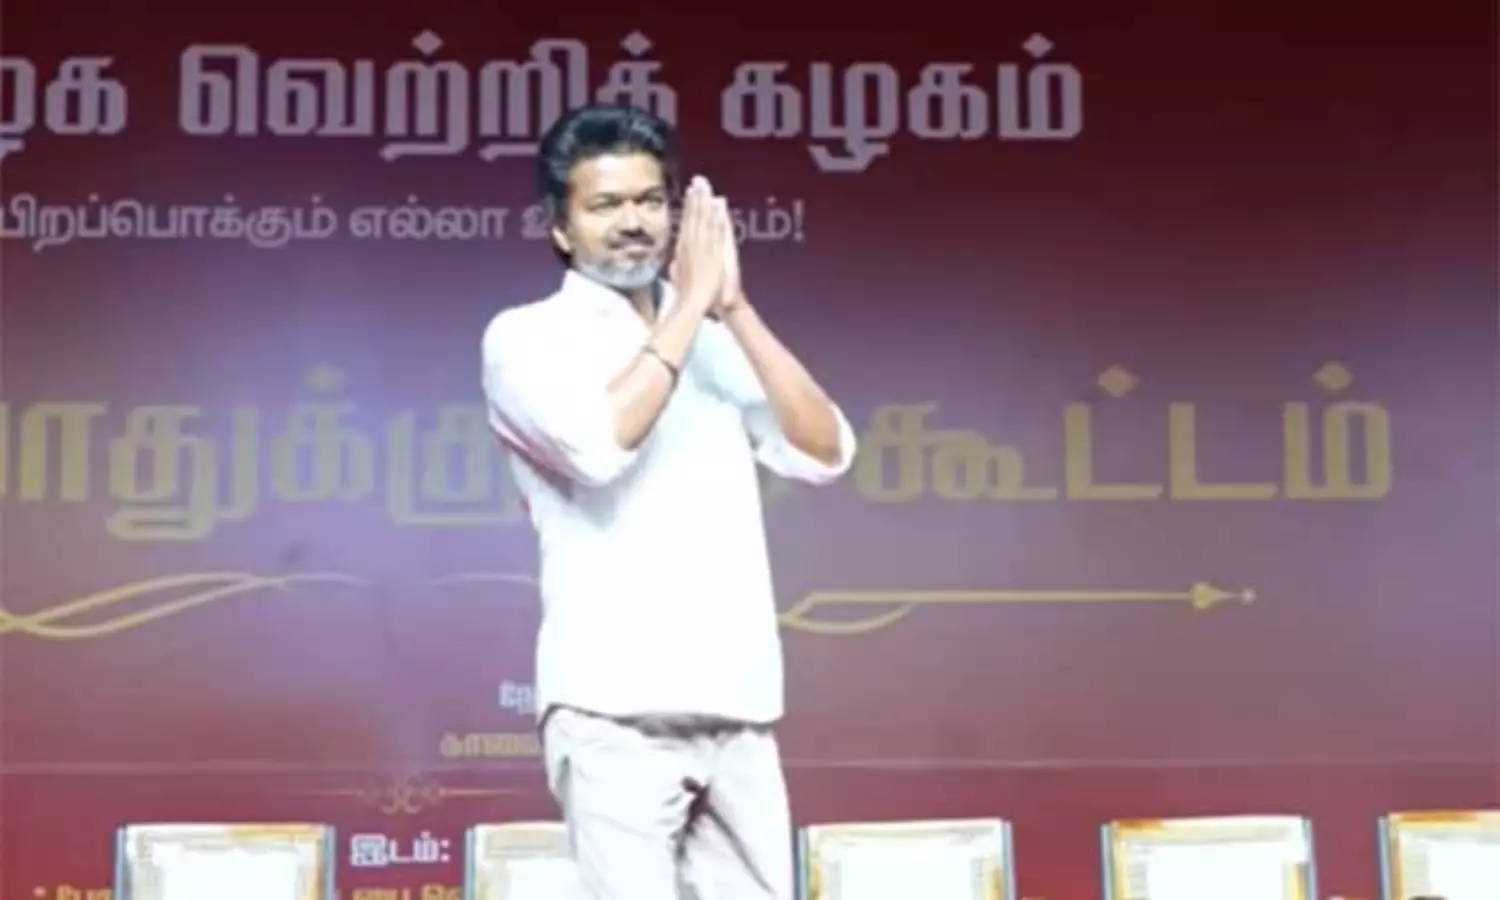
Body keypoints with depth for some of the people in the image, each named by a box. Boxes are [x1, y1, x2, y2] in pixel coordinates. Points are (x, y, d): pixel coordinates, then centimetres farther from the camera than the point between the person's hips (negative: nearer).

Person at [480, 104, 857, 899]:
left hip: (735, 707, 5)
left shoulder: (715, 341, 15)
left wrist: (735, 309, -3)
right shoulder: (527, 336, 1)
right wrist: (690, 305, -10)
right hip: (615, 709, -5)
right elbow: (597, 445, -19)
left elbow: (824, 453, 3)